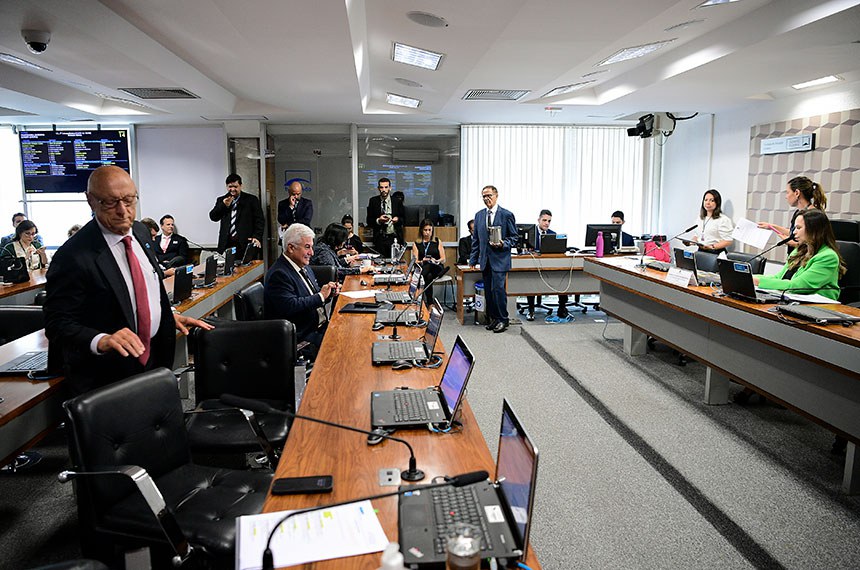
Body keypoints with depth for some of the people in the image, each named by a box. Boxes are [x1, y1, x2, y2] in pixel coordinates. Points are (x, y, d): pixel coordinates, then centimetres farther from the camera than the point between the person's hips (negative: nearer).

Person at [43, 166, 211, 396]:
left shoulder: (141, 231, 1)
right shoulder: (73, 256, -22)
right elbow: (58, 324, -20)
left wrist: (170, 316, 4)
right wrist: (101, 341, -36)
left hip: (154, 357, 7)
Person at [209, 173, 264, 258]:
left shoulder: (251, 199, 6)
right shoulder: (221, 200, 16)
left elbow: (259, 220, 2)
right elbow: (213, 217, 9)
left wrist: (257, 237, -12)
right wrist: (224, 205, -7)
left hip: (246, 243, -2)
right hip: (227, 244, 2)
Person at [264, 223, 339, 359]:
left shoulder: (304, 267, 14)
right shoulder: (279, 274, -15)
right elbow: (290, 306, -27)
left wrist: (327, 293, 0)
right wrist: (320, 296, -19)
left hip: (319, 326, 9)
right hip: (302, 336, -9)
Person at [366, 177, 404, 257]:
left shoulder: (397, 202, 7)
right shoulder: (373, 201, 7)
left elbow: (403, 219, 11)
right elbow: (369, 221, 6)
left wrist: (398, 219, -11)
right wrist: (378, 220, -12)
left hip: (394, 238, 0)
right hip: (379, 238, 0)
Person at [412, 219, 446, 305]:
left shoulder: (437, 242, 14)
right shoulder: (416, 244, 12)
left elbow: (443, 259, 8)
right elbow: (415, 261, 1)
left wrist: (436, 261, -15)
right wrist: (422, 261, -22)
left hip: (437, 268, 1)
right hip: (423, 267, -1)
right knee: (428, 277, -38)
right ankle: (430, 305, -43)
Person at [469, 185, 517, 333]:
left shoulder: (507, 215, -3)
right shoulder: (479, 215, 12)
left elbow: (514, 237, 2)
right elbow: (475, 239, 16)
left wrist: (503, 244, -17)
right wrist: (473, 259, 12)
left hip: (500, 259, -5)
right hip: (485, 260, 5)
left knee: (498, 288, -11)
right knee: (488, 291, 7)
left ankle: (503, 320, 1)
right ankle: (493, 318, 17)